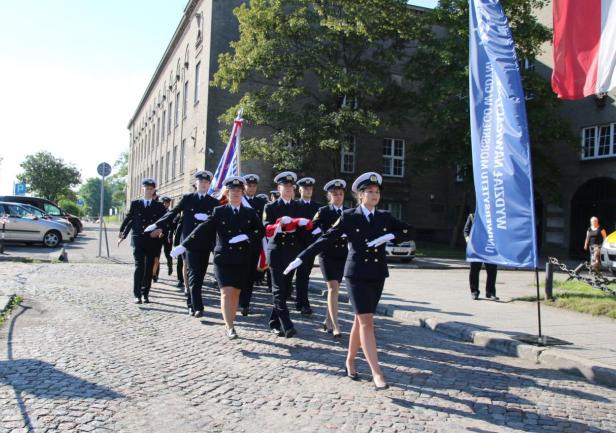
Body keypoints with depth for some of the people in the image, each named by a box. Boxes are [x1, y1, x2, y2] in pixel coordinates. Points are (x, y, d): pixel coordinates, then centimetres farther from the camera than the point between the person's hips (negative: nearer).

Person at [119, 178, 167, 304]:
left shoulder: (159, 206, 7)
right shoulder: (135, 204, 8)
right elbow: (129, 219, 13)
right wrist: (123, 233, 14)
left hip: (153, 241, 1)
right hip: (138, 239, -1)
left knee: (149, 268, 6)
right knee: (139, 266, -9)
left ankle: (145, 294, 15)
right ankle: (137, 294, -8)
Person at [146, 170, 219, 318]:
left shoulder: (214, 203, 9)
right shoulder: (187, 198, 6)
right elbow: (172, 213, 5)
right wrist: (158, 226, -4)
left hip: (206, 243, 2)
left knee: (199, 275, 9)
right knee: (194, 274, -9)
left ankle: (191, 303, 25)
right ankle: (197, 307, -12)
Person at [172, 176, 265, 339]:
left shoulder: (250, 213, 7)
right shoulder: (219, 212, 2)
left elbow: (260, 231, 1)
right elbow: (203, 230, -4)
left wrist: (245, 236, -17)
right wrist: (184, 245, -12)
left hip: (243, 260, 2)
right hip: (223, 259, -2)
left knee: (236, 293, 8)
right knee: (226, 293, -10)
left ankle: (229, 324, 22)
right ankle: (230, 327, -8)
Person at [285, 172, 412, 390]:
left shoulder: (385, 217, 6)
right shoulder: (349, 217, -4)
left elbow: (407, 231, 8)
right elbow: (326, 240, -5)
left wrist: (389, 236, -11)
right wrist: (300, 258, -10)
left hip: (377, 275, 4)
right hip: (357, 274, -4)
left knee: (360, 320, 12)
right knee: (367, 321, -9)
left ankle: (350, 362, 28)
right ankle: (376, 373, -6)